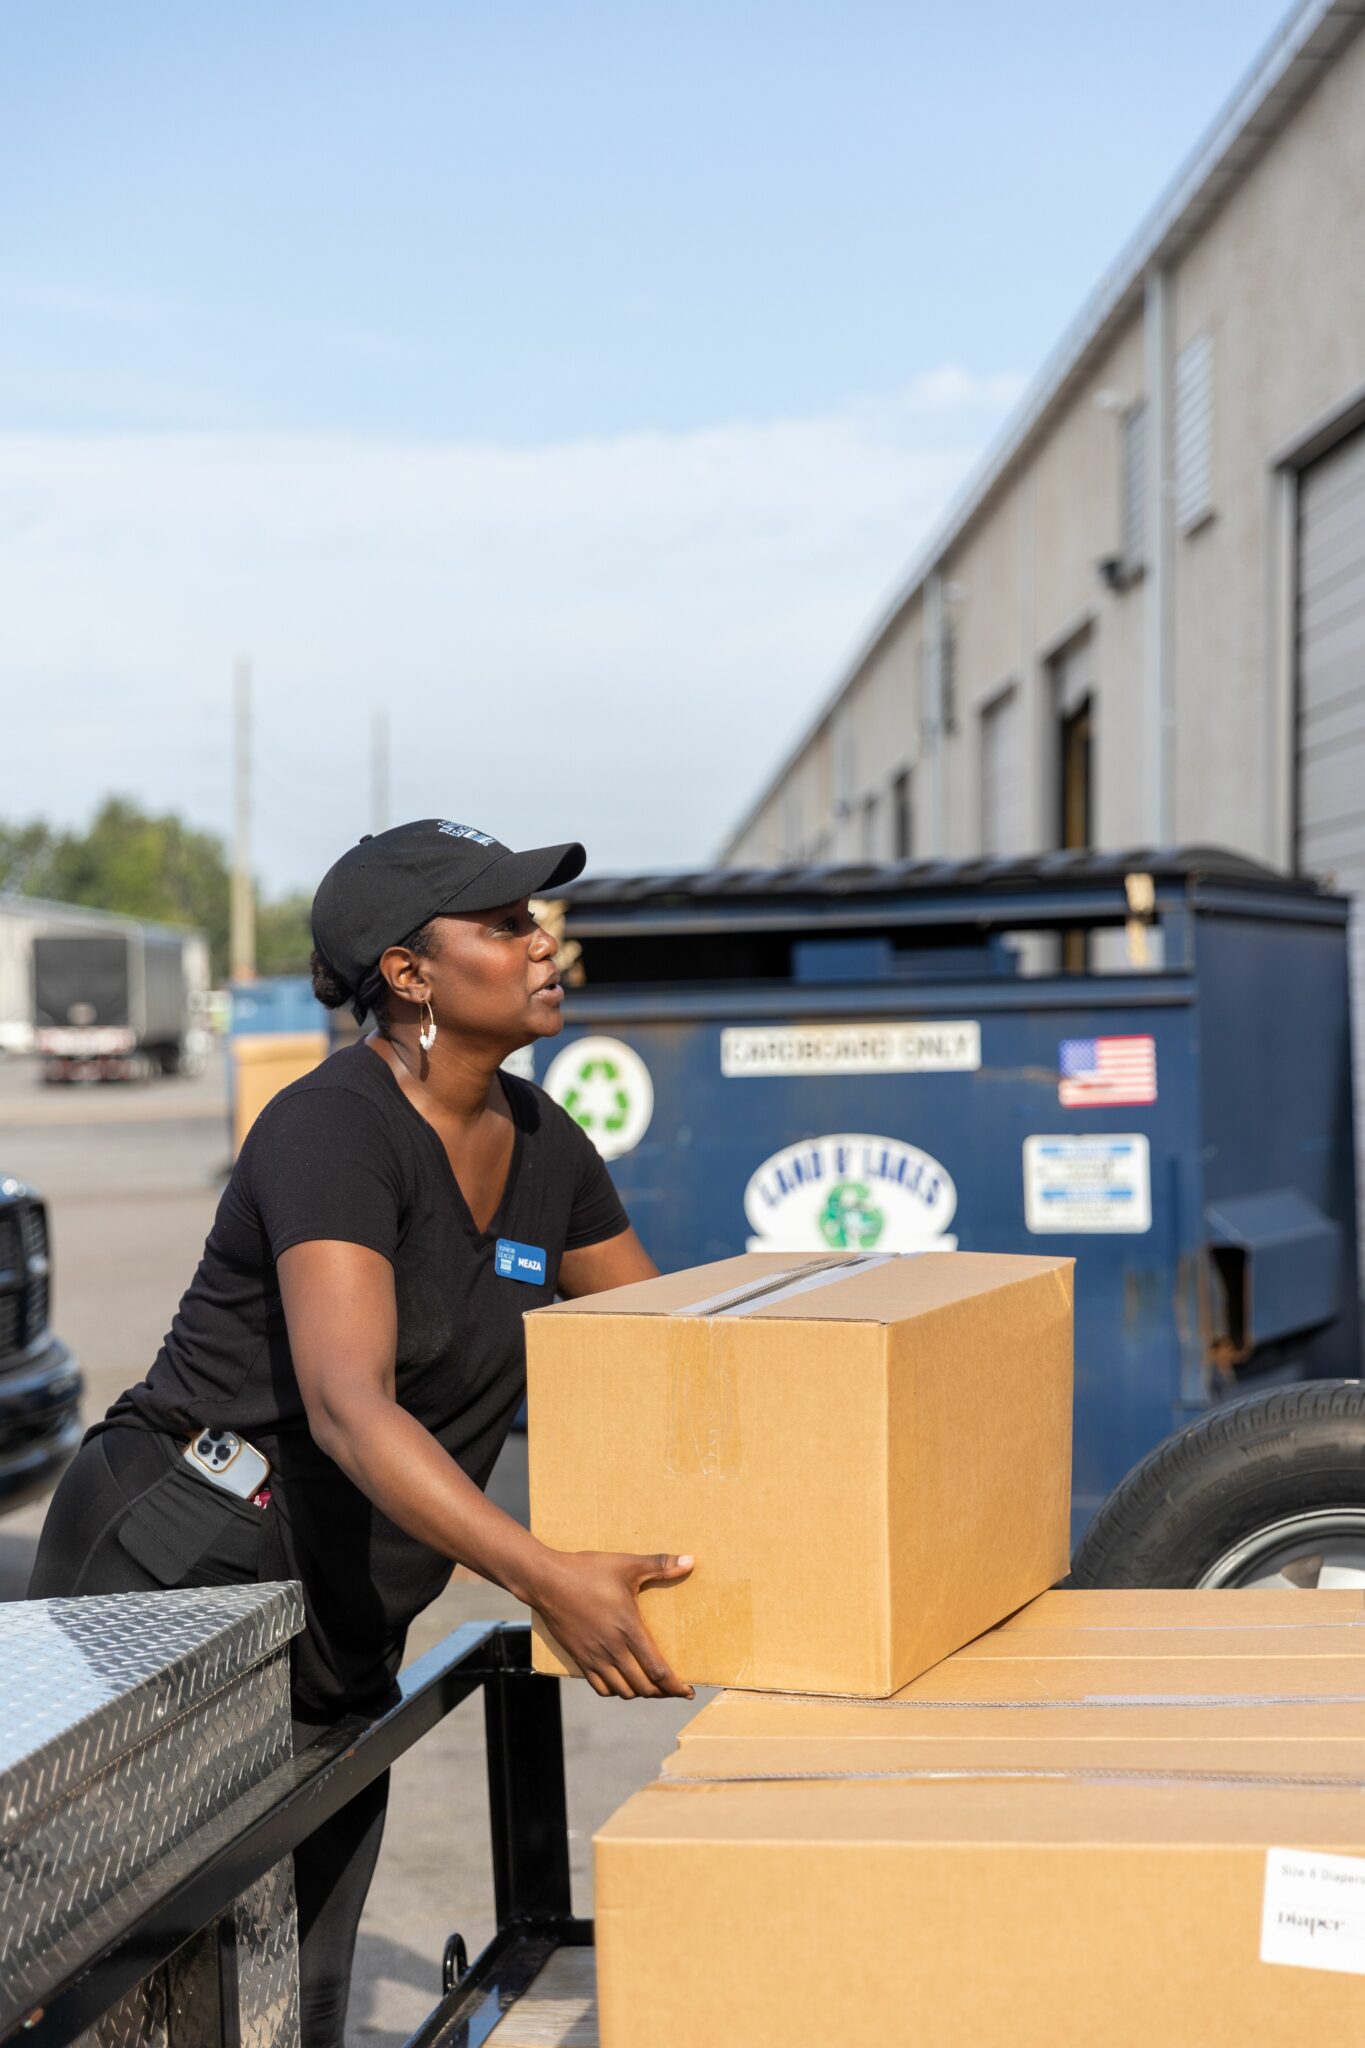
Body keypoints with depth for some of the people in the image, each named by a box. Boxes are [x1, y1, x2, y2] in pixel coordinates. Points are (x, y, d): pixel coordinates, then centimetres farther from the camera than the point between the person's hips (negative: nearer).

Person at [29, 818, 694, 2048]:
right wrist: (546, 1577, -41)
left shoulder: (542, 1143, 6)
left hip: (338, 1649, 8)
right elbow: (349, 1407, -32)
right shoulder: (334, 1129, -19)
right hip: (174, 1577, -7)